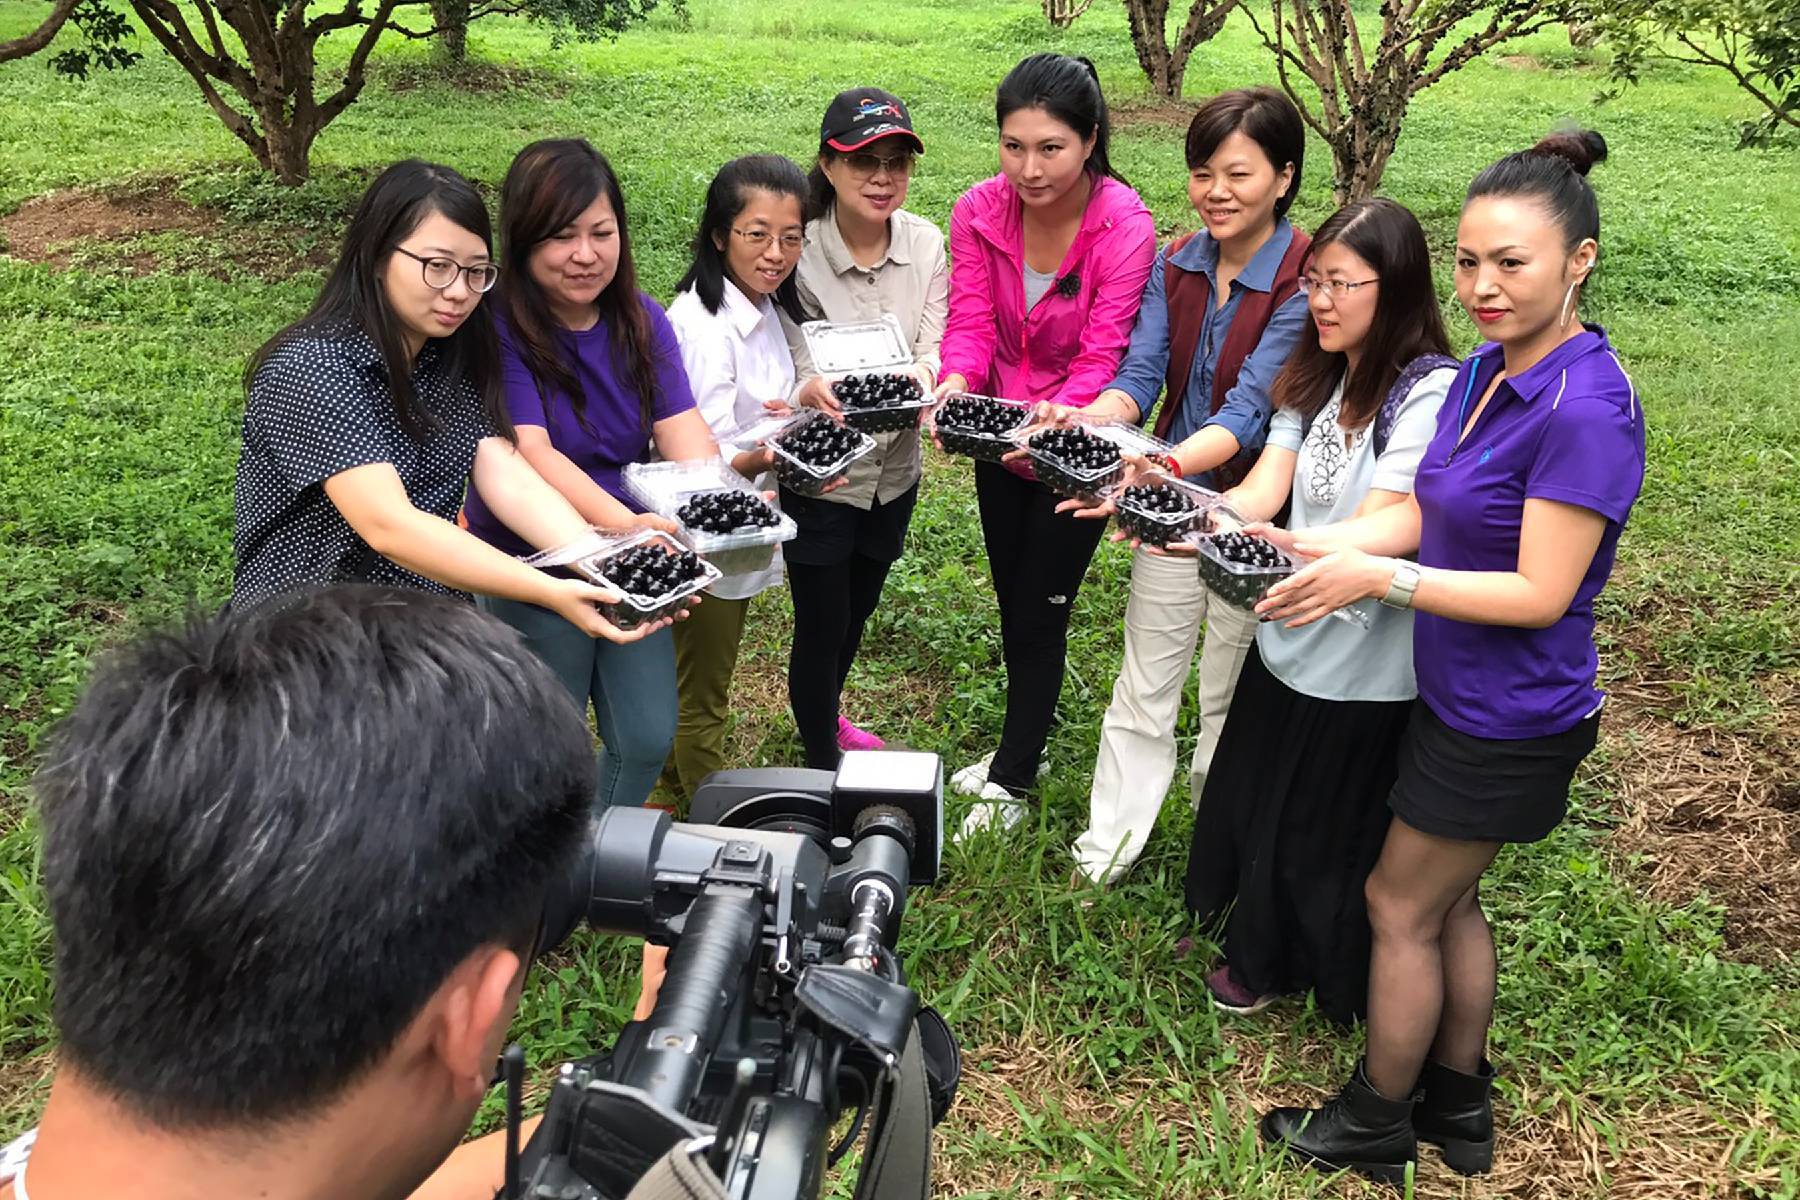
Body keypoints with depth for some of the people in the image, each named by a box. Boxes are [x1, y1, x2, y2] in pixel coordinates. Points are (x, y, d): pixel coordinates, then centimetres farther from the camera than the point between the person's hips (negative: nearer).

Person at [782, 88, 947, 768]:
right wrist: (815, 392, -44)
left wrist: (920, 374, -34)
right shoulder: (798, 251, -20)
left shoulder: (925, 244, -6)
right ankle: (823, 768, 28)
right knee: (822, 624, 5)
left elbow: (934, 348, -10)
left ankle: (827, 714, 54)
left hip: (894, 469, 5)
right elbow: (794, 373, -20)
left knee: (859, 609, 25)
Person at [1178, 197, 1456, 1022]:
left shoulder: (1432, 394, -19)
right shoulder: (1317, 378, 6)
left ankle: (1327, 979, 39)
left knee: (1325, 839, 12)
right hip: (1289, 641, 7)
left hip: (1367, 669, -7)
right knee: (1254, 806, 21)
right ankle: (1260, 954, 48)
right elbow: (1262, 491, -4)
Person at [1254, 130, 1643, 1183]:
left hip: (1511, 722, -8)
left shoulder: (1588, 408, -26)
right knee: (1452, 898, 22)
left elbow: (1539, 594, -26)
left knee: (1402, 905, 8)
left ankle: (1375, 1123, 30)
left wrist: (1379, 578, -25)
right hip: (1462, 695, 8)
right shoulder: (1485, 371, 1)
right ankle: (1459, 1104, 42)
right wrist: (1301, 547, -9)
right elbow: (1418, 514, 4)